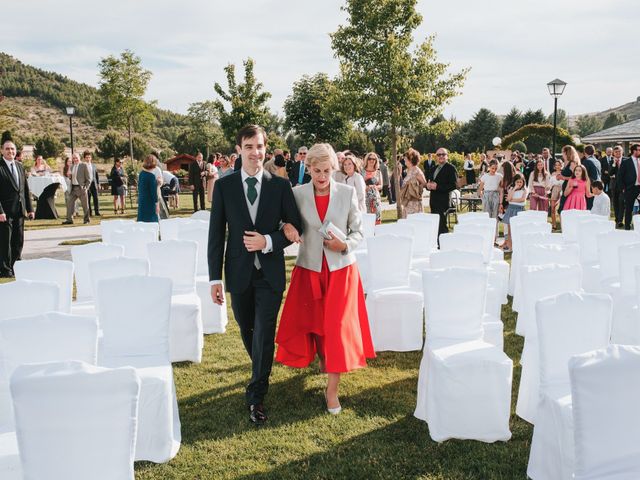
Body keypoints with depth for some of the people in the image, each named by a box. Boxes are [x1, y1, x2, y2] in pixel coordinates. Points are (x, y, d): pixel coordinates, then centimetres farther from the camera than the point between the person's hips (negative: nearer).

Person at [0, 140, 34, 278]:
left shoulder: (20, 166, 13)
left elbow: (25, 189, 15)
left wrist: (29, 208, 10)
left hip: (19, 210, 6)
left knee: (19, 241, 10)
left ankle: (16, 267, 21)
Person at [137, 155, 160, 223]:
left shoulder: (141, 174, 6)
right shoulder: (151, 176, -18)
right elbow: (154, 192, -17)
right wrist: (157, 204, -12)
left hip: (142, 202, 8)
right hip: (150, 203, -8)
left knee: (143, 222, 12)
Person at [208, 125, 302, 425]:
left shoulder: (280, 186, -2)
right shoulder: (224, 186, -1)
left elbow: (295, 227, 3)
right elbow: (216, 234, -1)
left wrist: (269, 241, -16)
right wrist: (215, 278, -4)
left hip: (270, 273, -2)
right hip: (239, 273, 2)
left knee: (264, 333, -5)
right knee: (247, 330, 17)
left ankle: (256, 397, 7)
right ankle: (262, 374, 44)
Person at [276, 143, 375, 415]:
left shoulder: (348, 193, -4)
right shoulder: (297, 194, -3)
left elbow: (358, 232, 2)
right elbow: (286, 222, 5)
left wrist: (345, 245, -18)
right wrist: (286, 227, -18)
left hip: (341, 269, -1)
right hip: (309, 269, 1)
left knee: (337, 327, -3)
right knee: (313, 322, 14)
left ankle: (332, 390, 6)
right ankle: (323, 360, 45)